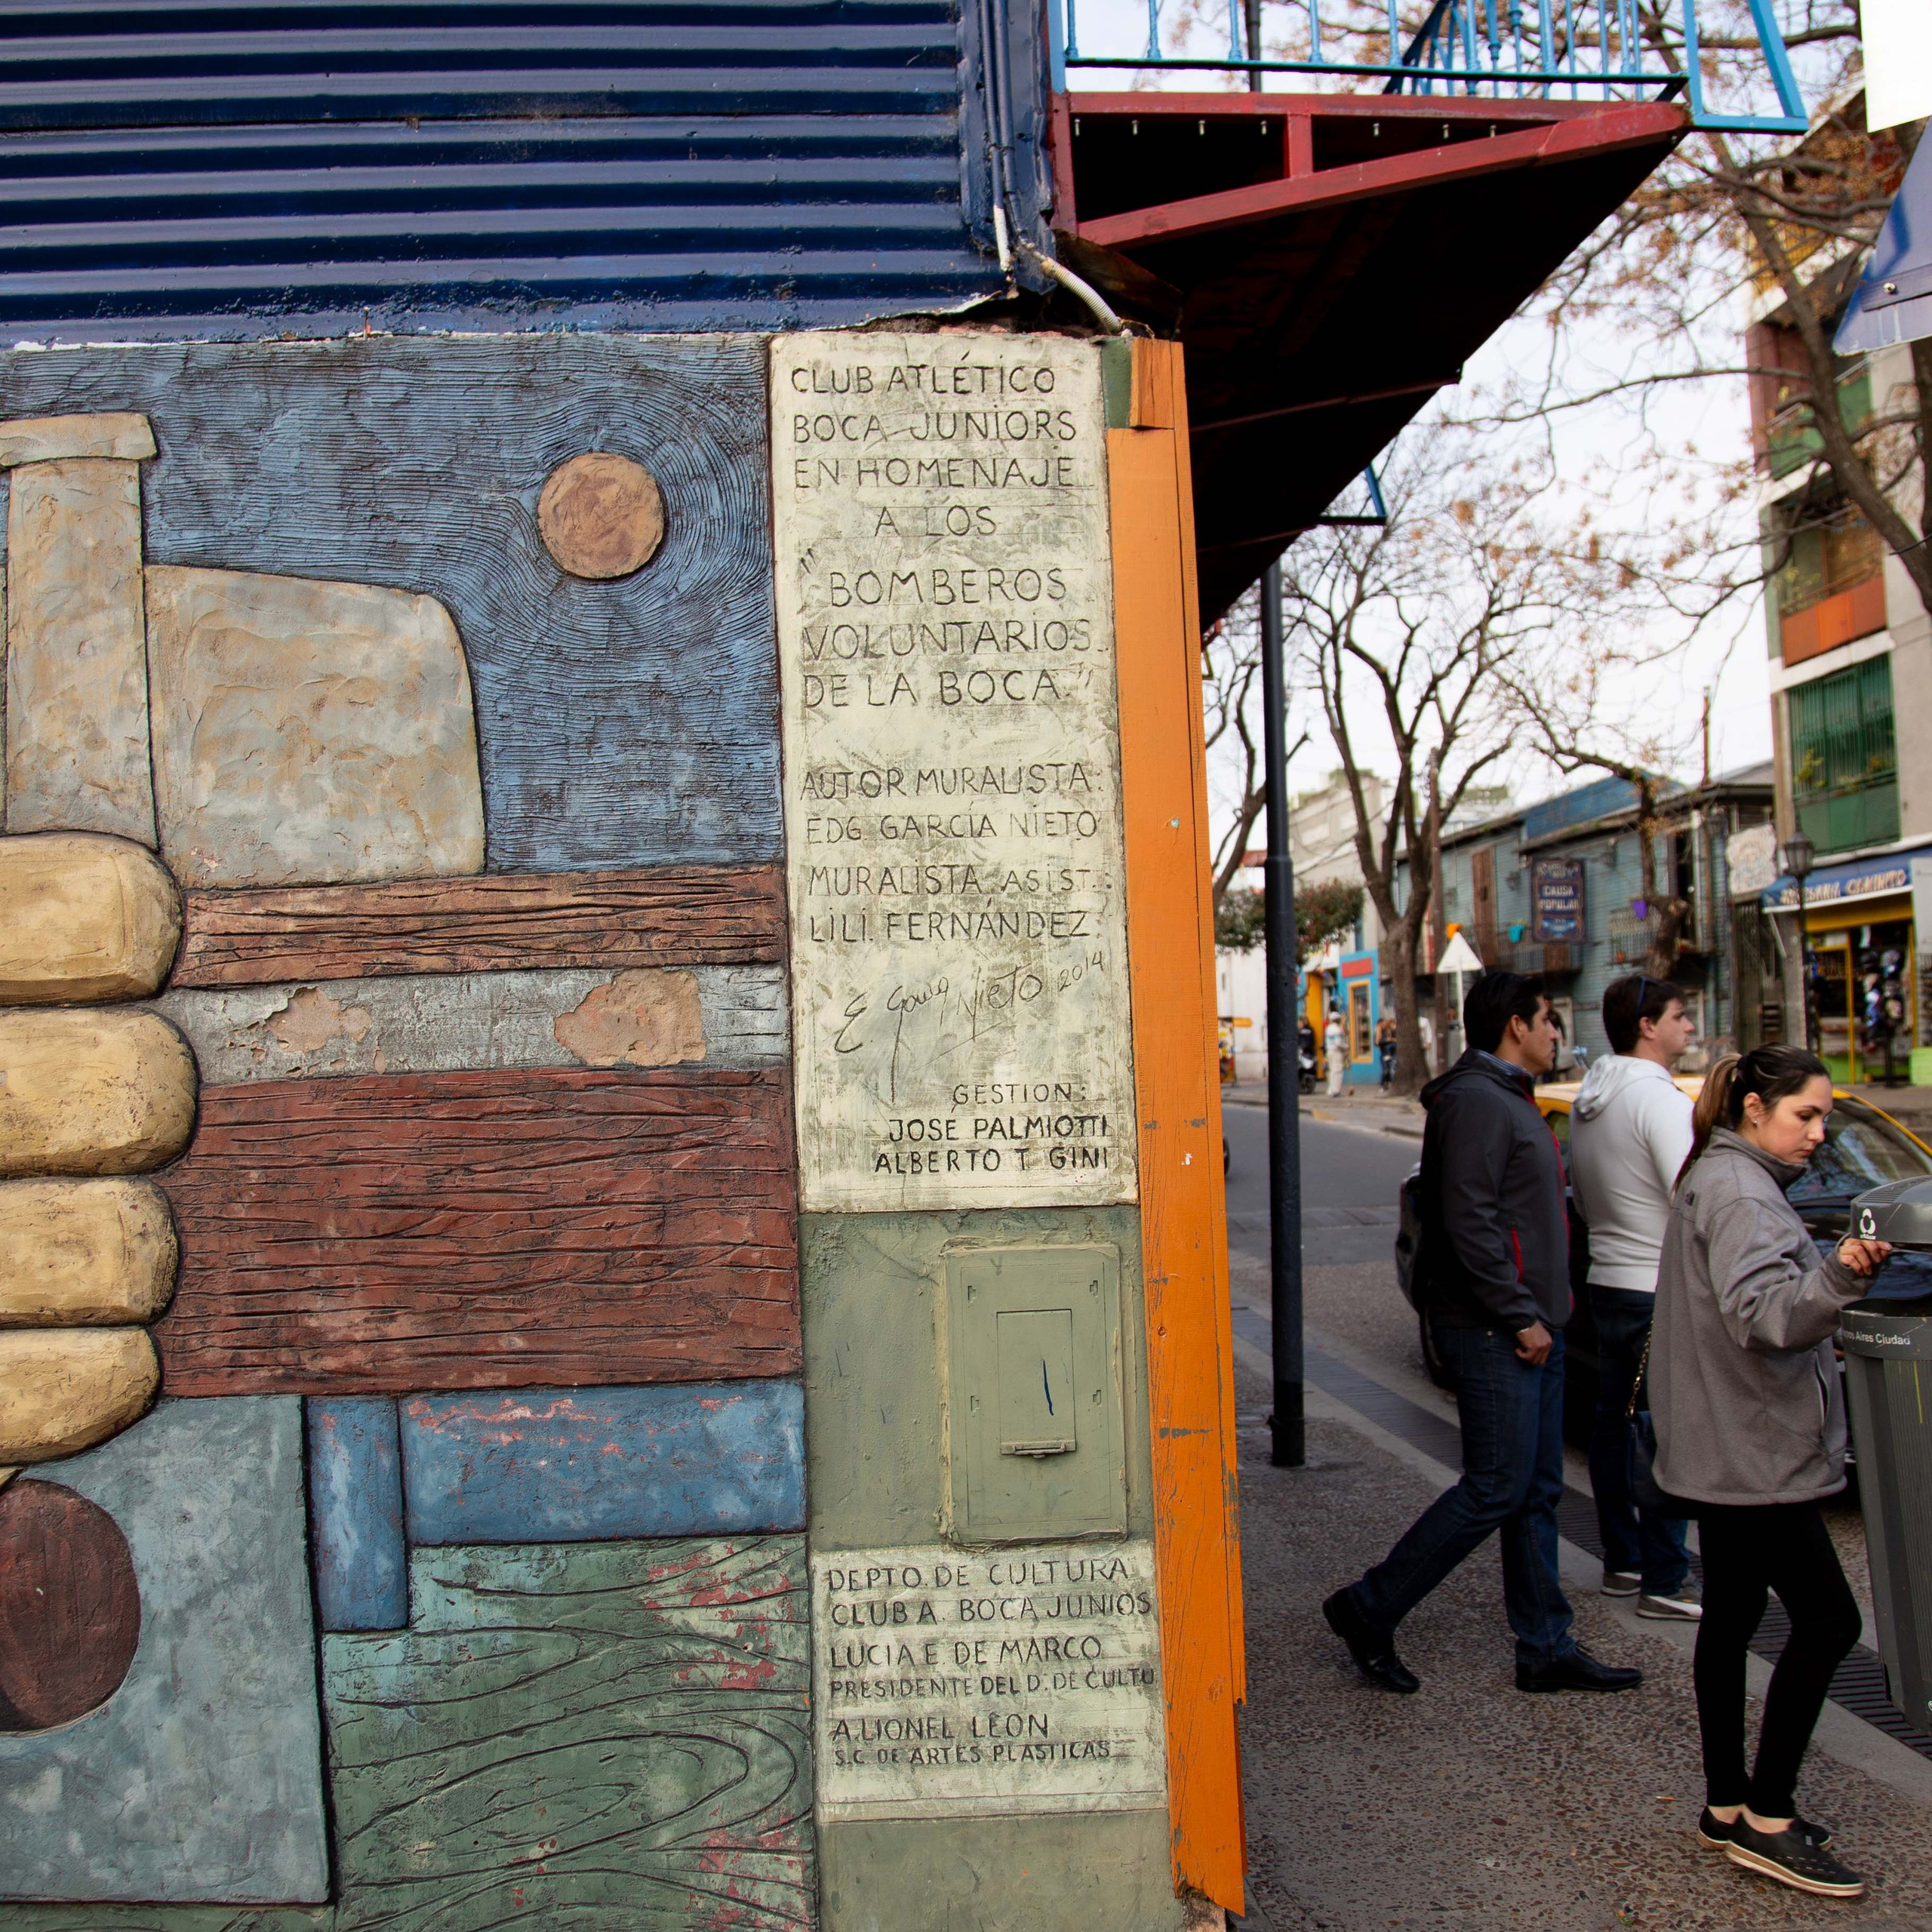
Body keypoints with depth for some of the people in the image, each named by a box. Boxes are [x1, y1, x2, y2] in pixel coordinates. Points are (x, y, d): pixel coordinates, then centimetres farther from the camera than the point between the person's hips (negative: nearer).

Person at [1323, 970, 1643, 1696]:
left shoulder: (1507, 1099, 19)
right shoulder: (1476, 1101, -15)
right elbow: (1468, 1223, -22)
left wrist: (1544, 1305, 17)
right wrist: (1521, 1315, -20)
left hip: (1530, 1329, 10)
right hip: (1493, 1334, -10)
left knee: (1537, 1494, 12)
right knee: (1495, 1491, -7)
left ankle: (1547, 1648, 20)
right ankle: (1369, 1610, 4)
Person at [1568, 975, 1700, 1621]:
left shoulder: (1586, 1099, 10)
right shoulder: (1659, 1098, -17)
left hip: (1606, 1281, 9)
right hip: (1661, 1290, -9)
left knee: (1612, 1423, 13)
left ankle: (1621, 1561, 23)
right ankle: (1663, 1580, 3)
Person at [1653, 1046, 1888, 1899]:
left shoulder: (1723, 1181, 17)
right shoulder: (1736, 1194, -16)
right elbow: (1760, 1312, -29)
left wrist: (1831, 1275, 17)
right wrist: (1838, 1276, -44)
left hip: (1728, 1446, 10)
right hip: (1750, 1452, -10)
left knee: (1730, 1619, 12)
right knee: (1827, 1619, -7)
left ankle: (1729, 1808, 20)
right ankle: (1767, 1819, -1)